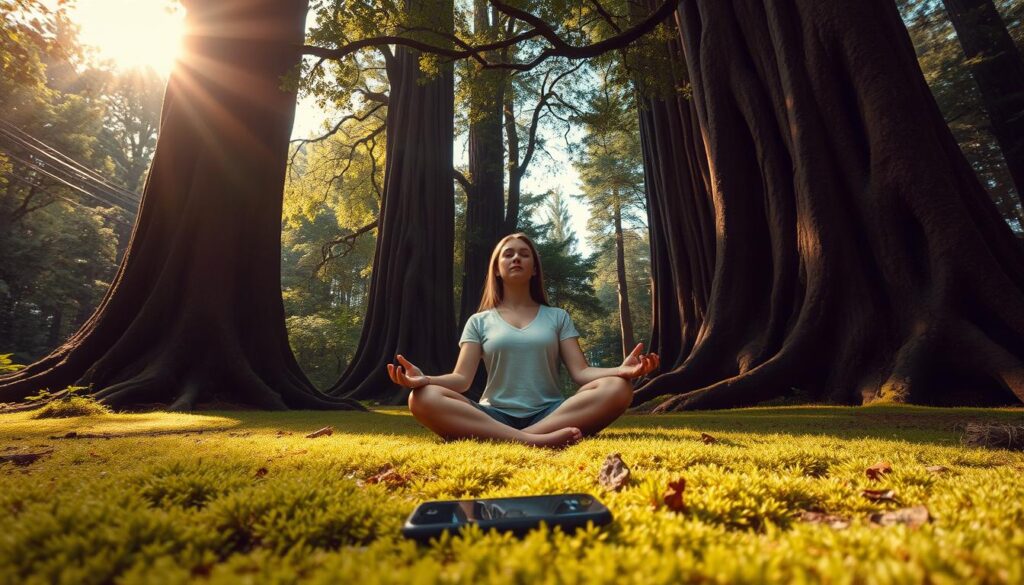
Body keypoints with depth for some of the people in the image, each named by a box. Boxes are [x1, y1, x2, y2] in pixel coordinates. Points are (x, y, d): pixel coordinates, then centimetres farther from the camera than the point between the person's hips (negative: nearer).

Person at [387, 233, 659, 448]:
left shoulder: (558, 317, 15)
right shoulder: (479, 322, 13)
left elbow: (581, 372, 4)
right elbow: (462, 378, 1)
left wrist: (620, 370, -18)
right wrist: (425, 378, -22)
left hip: (551, 414, 1)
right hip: (493, 418, 0)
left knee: (617, 388, -25)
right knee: (424, 398, -28)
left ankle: (525, 436, -33)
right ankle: (531, 440, -37)